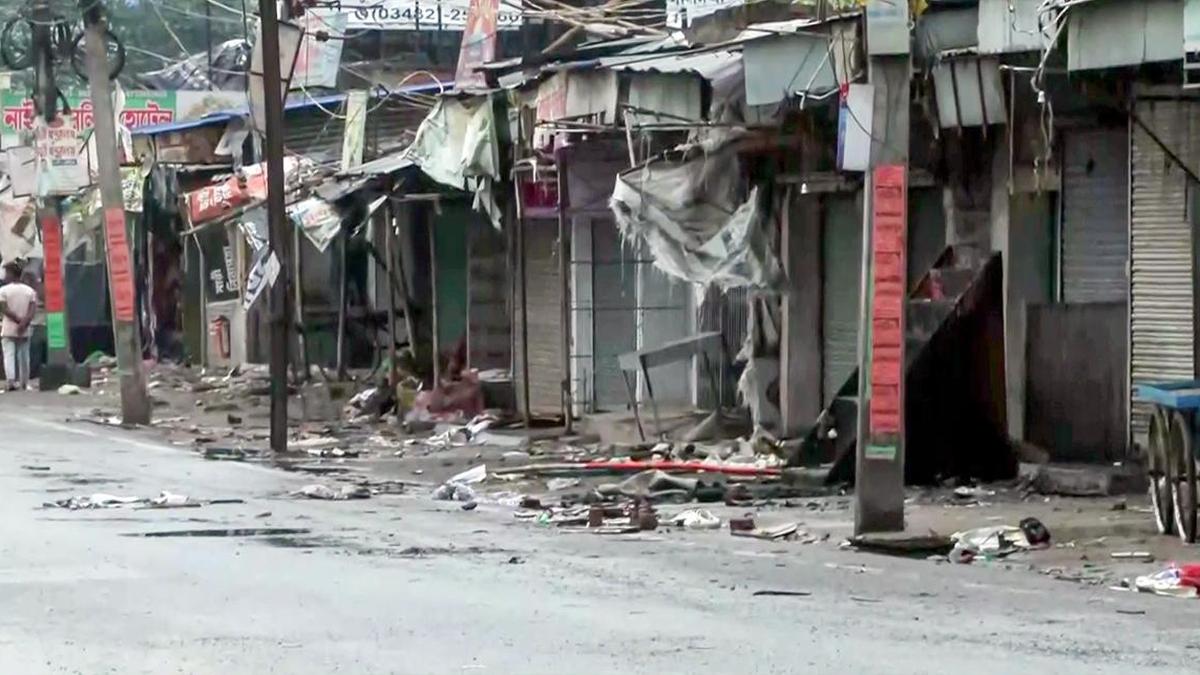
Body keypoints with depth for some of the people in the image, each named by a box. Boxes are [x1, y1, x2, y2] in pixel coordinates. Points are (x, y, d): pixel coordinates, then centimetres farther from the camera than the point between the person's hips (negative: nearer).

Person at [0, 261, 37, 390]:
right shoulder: (30, 291, 5)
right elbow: (32, 310, -6)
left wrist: (18, 320, -12)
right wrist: (24, 323, -14)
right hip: (24, 332, 3)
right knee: (24, 357, 11)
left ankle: (11, 381, -20)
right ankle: (24, 383, 13)